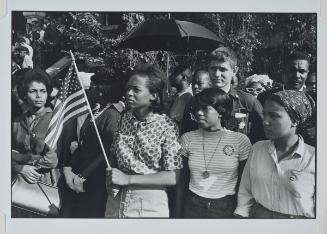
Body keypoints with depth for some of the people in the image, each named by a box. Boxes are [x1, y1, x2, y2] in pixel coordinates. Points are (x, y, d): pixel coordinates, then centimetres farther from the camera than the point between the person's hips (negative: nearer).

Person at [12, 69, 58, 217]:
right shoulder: (18, 122, 7)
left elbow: (52, 160, -14)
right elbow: (10, 155, 5)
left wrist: (20, 158, -6)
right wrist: (21, 169, -14)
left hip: (45, 183, -3)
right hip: (19, 184, 4)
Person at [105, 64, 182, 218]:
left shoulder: (167, 127, -15)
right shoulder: (124, 118, -2)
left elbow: (173, 177, -18)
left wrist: (127, 179, -20)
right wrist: (110, 177, -9)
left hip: (150, 205, -4)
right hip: (116, 201, 4)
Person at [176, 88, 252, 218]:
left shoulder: (240, 140, -8)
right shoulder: (187, 139, -3)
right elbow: (181, 180, 2)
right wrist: (178, 212, 0)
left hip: (227, 208, -1)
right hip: (193, 207, 2)